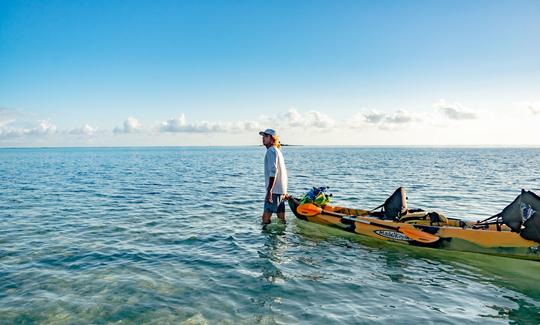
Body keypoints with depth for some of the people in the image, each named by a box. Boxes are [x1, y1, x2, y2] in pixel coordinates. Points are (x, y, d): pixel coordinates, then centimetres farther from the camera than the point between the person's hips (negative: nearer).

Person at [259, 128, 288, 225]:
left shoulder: (271, 151, -10)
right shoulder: (277, 151, 20)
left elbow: (273, 171, -21)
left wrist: (269, 190, -25)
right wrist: (284, 192, 24)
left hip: (274, 190, -10)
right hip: (281, 190, 10)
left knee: (266, 217, -9)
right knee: (281, 220, 13)